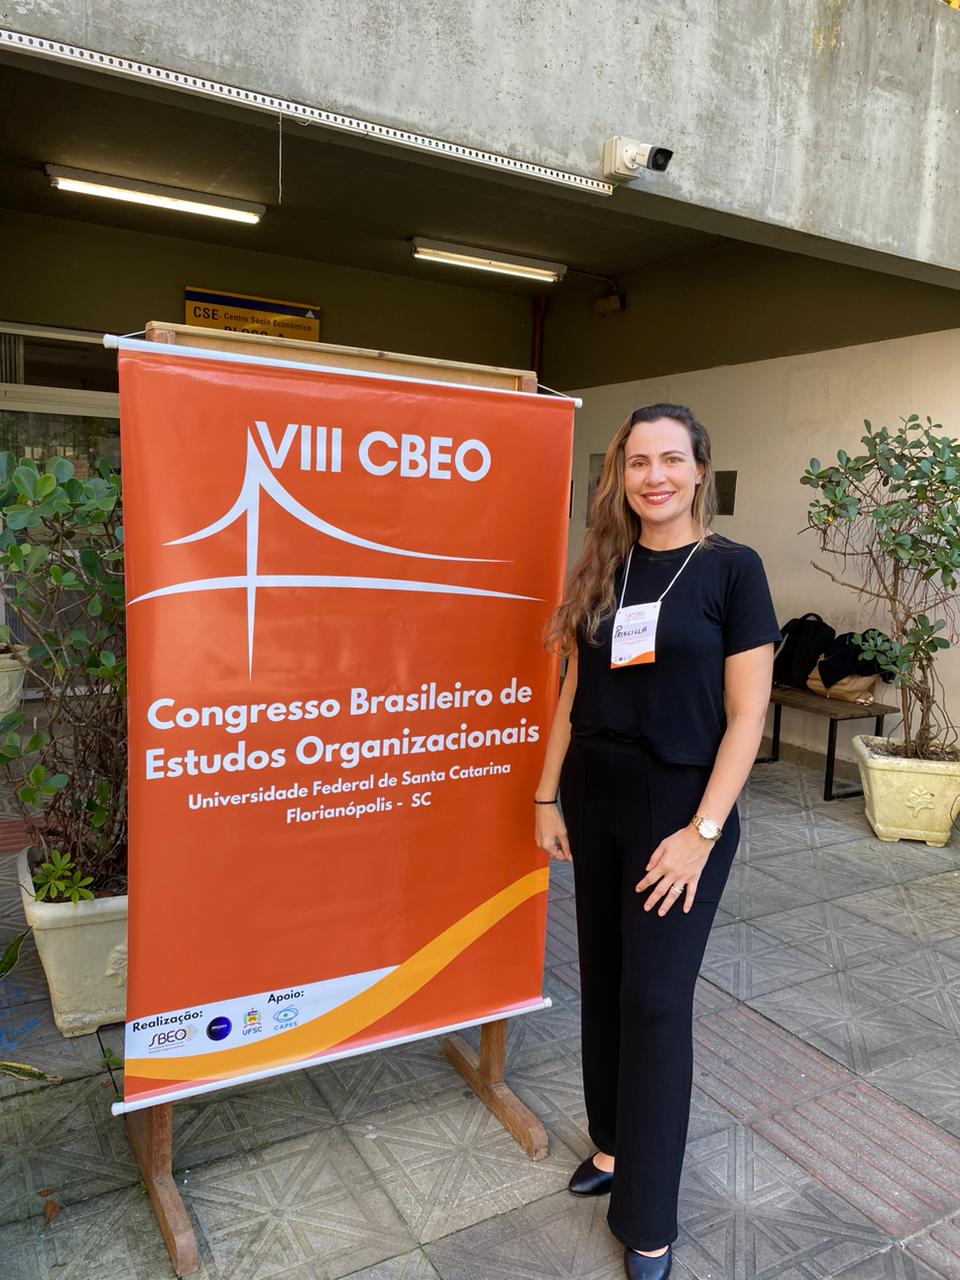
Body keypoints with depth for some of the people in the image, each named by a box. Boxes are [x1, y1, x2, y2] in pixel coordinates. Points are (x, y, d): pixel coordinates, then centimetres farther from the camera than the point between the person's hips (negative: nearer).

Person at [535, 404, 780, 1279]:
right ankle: (615, 1144, 38)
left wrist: (701, 831, -16)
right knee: (603, 983, 15)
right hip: (594, 799, 5)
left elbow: (746, 716, -11)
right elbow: (575, 694, 8)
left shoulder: (732, 569, -9)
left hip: (679, 805, -4)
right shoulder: (601, 569, 5)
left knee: (656, 999, 2)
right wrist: (548, 796, 6)